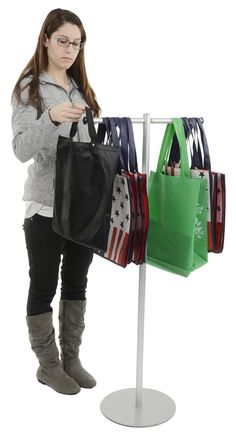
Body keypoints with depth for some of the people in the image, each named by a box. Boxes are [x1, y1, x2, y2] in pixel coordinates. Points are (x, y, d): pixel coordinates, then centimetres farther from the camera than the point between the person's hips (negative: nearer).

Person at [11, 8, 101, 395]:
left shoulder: (81, 88, 14)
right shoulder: (30, 88, -4)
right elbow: (21, 150, -15)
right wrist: (51, 118, -31)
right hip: (47, 205, -6)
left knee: (76, 283, 13)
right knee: (43, 286, 5)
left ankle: (71, 358, 27)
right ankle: (48, 365, 21)